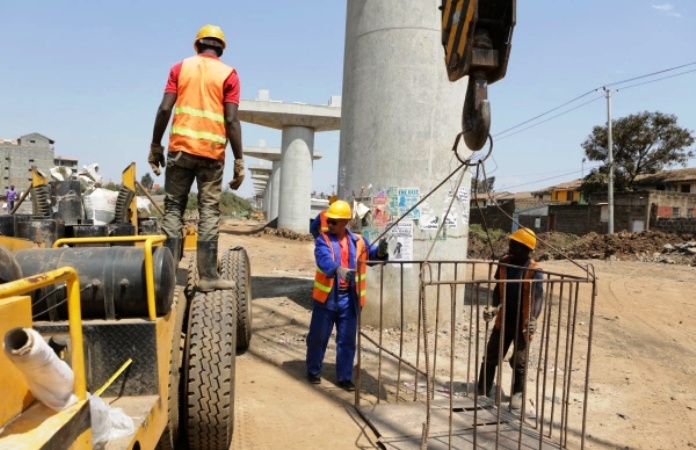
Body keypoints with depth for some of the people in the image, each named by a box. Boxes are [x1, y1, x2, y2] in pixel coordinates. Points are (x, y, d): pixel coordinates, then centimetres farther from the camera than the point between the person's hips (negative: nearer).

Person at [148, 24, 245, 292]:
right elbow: (231, 120, -4)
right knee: (209, 212, 0)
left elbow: (165, 109, 1)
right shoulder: (228, 74, 5)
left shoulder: (181, 67, 11)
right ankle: (208, 275, -1)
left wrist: (155, 145, 8)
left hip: (180, 148, 2)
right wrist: (239, 161, -3)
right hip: (212, 152, -1)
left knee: (173, 208, 7)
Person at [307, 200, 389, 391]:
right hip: (327, 297, -2)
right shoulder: (323, 240, -7)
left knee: (347, 340, 9)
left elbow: (371, 254, 8)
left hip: (349, 298, 2)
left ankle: (345, 377, 22)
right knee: (318, 337, 11)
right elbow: (324, 260, -25)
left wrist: (381, 251, -16)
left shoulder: (358, 241, 3)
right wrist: (339, 270, -45)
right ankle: (313, 371, 31)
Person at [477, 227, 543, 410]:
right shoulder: (504, 263, -2)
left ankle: (517, 394, 29)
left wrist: (532, 319, -40)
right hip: (503, 320, 5)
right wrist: (493, 307, -10)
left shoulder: (534, 272, -16)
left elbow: (538, 297, -25)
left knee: (519, 361, 7)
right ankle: (482, 392, 22)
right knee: (490, 357, 9)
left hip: (522, 324, -4)